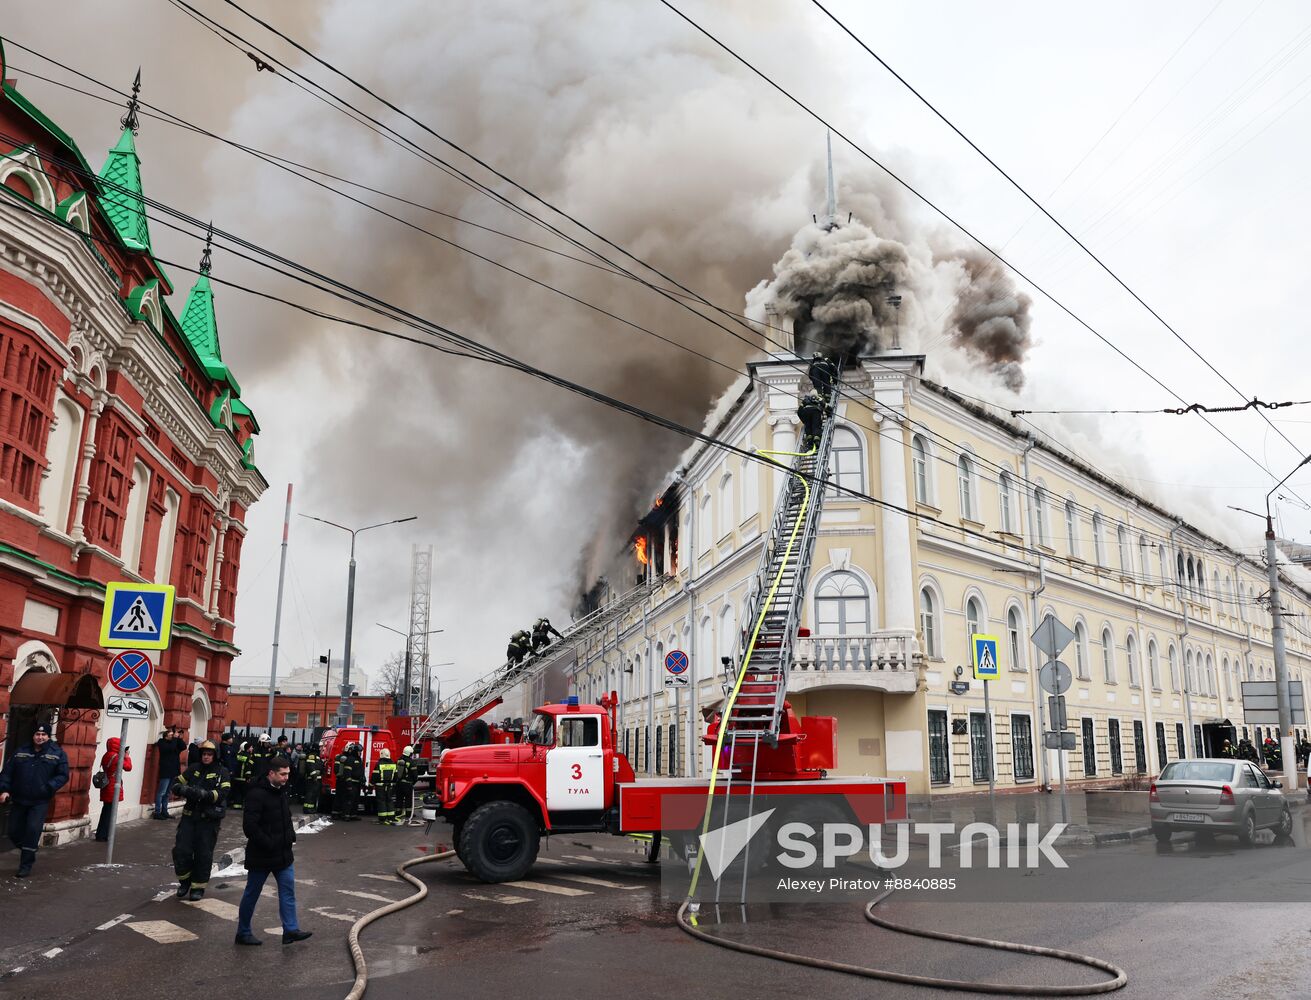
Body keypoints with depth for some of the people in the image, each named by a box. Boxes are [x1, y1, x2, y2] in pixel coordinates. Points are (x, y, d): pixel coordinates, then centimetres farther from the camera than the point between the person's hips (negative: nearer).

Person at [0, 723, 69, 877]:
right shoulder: (20, 752, 6)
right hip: (18, 800, 4)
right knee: (14, 832, 8)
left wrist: (49, 787, -18)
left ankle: (26, 865, 2)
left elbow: (63, 776, -4)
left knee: (33, 831, -10)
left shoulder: (58, 753, -2)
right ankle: (28, 855, 34)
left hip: (40, 802, -3)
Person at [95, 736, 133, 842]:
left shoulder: (106, 755, 10)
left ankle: (101, 834, 17)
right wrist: (127, 757, 2)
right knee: (109, 811, -2)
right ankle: (102, 835, 0)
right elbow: (128, 767, -11)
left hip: (106, 787, 9)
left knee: (106, 811, 13)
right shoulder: (116, 757, -16)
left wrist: (122, 756, 8)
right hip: (113, 789, -9)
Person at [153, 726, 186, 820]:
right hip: (165, 772, -7)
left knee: (167, 793, 11)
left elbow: (183, 746, 1)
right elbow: (171, 748, -22)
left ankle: (164, 812, 16)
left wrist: (178, 738, -7)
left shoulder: (174, 742, 15)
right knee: (161, 792, -7)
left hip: (173, 771, 7)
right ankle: (157, 813, -4)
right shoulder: (162, 742, -4)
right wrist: (175, 738, -13)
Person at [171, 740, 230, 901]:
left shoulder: (222, 772, -3)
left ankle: (198, 886, 21)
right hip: (189, 816, 3)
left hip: (209, 819, -3)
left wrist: (203, 794, -30)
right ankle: (185, 880, 24)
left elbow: (222, 794, -15)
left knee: (203, 854, 3)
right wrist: (184, 789, -17)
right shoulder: (194, 770, 8)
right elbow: (176, 786, 6)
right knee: (181, 850, -1)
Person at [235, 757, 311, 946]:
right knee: (252, 894, 8)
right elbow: (249, 826, -25)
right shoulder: (257, 794, -21)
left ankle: (290, 930, 8)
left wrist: (290, 835, 7)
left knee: (288, 890, 5)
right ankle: (243, 933, 21)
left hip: (283, 853, 8)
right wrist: (268, 844, -22)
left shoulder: (281, 792, 7)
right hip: (261, 855, -8)